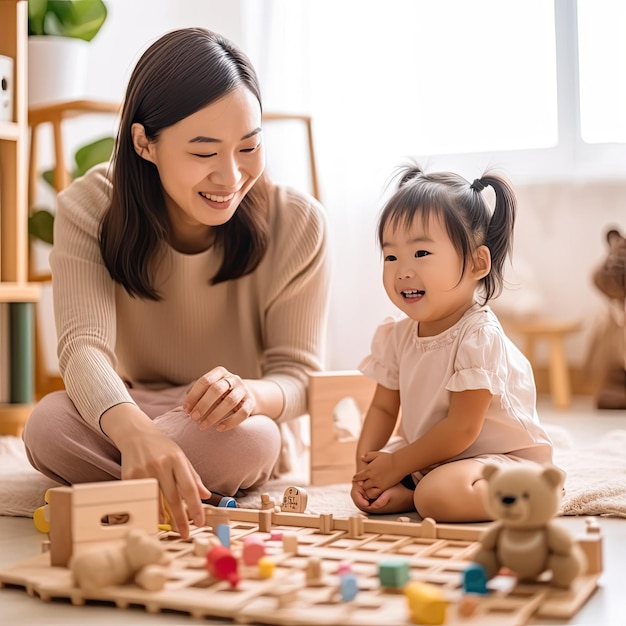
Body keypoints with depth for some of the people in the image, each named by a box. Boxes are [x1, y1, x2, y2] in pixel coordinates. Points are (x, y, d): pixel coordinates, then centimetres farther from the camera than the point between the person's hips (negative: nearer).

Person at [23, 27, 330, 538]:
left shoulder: (298, 223, -15)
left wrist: (251, 394, -40)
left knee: (246, 437, -36)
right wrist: (135, 431, -52)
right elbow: (84, 345, -28)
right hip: (118, 424, 0)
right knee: (48, 425, -33)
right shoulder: (89, 209, -14)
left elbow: (299, 375, -13)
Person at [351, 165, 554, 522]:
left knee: (439, 494, -33)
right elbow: (383, 408, 4)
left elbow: (461, 429, -24)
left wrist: (395, 465, -18)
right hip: (433, 457, 7)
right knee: (370, 492, -4)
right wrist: (366, 464, -12)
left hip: (503, 457, -7)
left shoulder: (479, 337, -24)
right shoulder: (396, 335, -2)